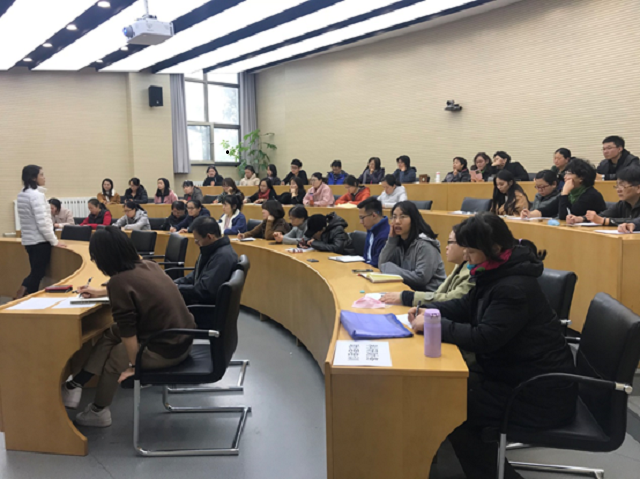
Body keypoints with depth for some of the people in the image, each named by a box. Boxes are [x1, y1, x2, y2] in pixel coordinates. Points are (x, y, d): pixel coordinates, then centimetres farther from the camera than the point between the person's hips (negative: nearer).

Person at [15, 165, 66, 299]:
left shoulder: (21, 195, 10)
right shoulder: (37, 195, -18)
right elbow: (42, 222, -21)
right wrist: (54, 241, -13)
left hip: (28, 240, 9)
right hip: (40, 240, -9)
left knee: (35, 272, 16)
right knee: (38, 274, 1)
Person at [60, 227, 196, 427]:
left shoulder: (119, 282, -20)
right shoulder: (149, 266, 3)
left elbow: (127, 331, -16)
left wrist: (133, 365, -2)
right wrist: (101, 293, 36)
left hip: (165, 349, -8)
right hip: (183, 338, 8)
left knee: (112, 357, 18)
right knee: (111, 334, 16)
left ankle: (98, 413, 38)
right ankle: (75, 386, 23)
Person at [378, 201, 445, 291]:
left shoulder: (425, 244, -15)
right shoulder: (399, 242, 7)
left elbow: (421, 278, -22)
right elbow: (382, 266, 0)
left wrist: (393, 270, -17)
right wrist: (391, 239, -7)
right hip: (411, 289, 6)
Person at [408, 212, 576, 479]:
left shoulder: (514, 288, -26)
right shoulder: (497, 273, 4)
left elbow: (483, 338, -30)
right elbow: (466, 306, 15)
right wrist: (428, 310, 0)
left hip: (542, 393, -10)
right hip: (513, 372, 10)